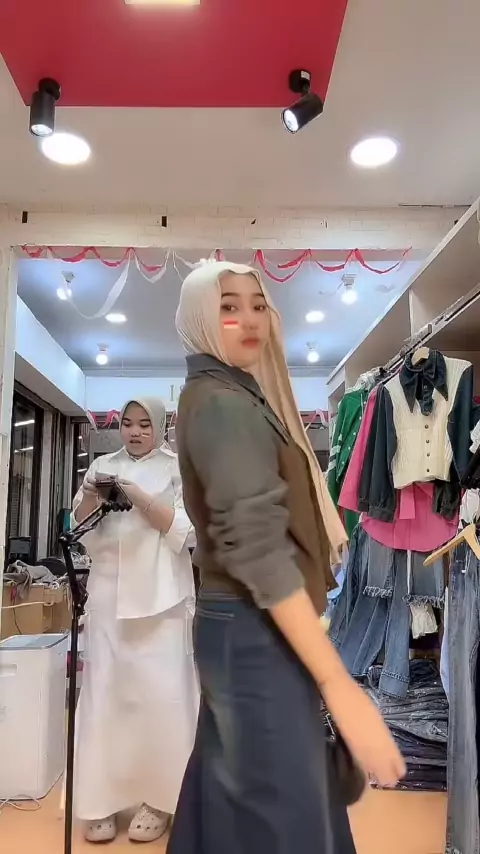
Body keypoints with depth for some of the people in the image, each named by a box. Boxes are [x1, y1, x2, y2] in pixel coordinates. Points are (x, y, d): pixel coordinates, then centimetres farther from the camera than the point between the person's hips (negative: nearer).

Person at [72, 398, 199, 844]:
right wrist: (90, 497, -10)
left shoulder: (179, 468, 3)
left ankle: (158, 798, 14)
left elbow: (182, 531, -6)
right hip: (108, 595, 3)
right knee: (104, 690, 3)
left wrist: (137, 496, -17)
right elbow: (83, 532, 11)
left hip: (160, 596, -2)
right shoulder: (103, 465, 11)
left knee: (160, 692, -1)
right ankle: (102, 799, 16)